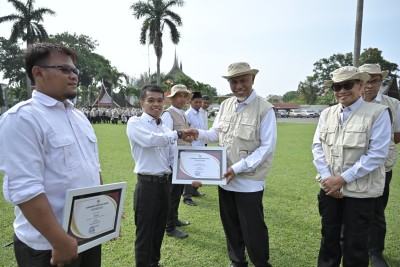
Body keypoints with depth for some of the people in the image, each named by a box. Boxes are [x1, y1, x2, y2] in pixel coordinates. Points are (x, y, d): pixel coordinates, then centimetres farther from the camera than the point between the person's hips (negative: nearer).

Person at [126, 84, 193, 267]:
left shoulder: (165, 128, 12)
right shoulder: (135, 123, -7)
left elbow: (174, 157, 11)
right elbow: (150, 139, -26)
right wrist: (178, 134, -26)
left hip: (164, 184, 7)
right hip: (147, 185, -6)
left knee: (158, 231, 20)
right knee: (145, 233, 6)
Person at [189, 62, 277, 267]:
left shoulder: (264, 109, -13)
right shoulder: (225, 105, 6)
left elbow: (267, 147, -16)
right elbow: (216, 134, 13)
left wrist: (238, 168, -21)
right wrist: (199, 133, -9)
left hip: (249, 181, -6)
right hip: (225, 179, 6)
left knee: (252, 230, 7)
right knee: (231, 226, 20)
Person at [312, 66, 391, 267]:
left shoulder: (378, 113, -9)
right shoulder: (326, 114, 5)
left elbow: (377, 154, -15)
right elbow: (317, 147, 4)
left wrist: (343, 179, -16)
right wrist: (327, 178, -9)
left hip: (360, 191, -4)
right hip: (329, 188, 4)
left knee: (355, 244, 12)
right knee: (329, 237, 18)